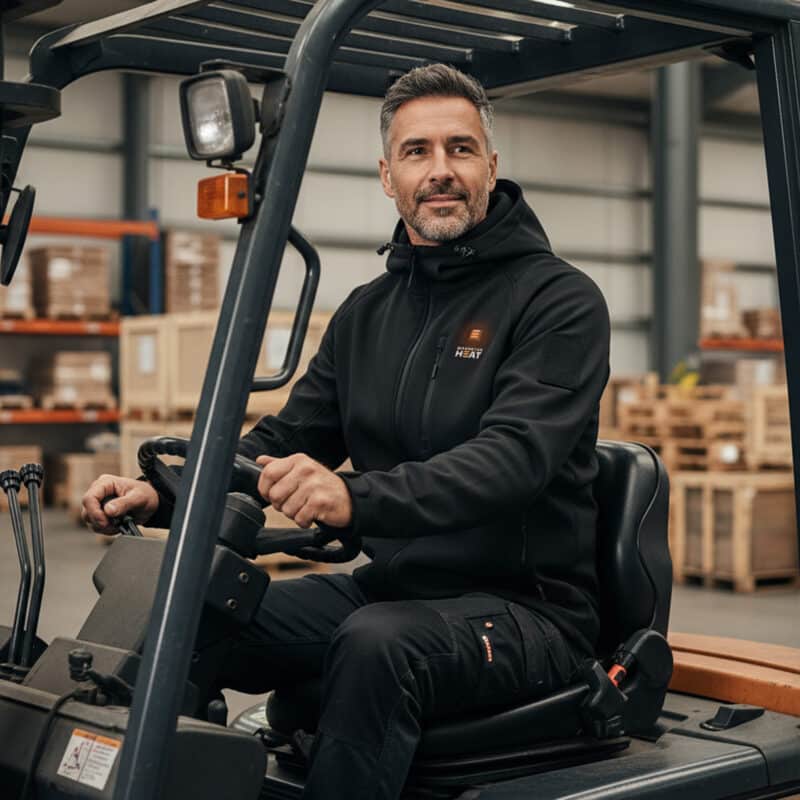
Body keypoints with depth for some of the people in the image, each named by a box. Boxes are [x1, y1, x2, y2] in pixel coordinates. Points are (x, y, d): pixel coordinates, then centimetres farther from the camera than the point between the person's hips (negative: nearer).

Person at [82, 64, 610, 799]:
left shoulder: (559, 299, -8)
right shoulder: (367, 312, 13)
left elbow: (515, 455, -23)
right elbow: (287, 441, 13)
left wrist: (356, 498, -40)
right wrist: (164, 495, -7)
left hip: (527, 607, -6)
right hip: (390, 589, 6)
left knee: (377, 646, -35)